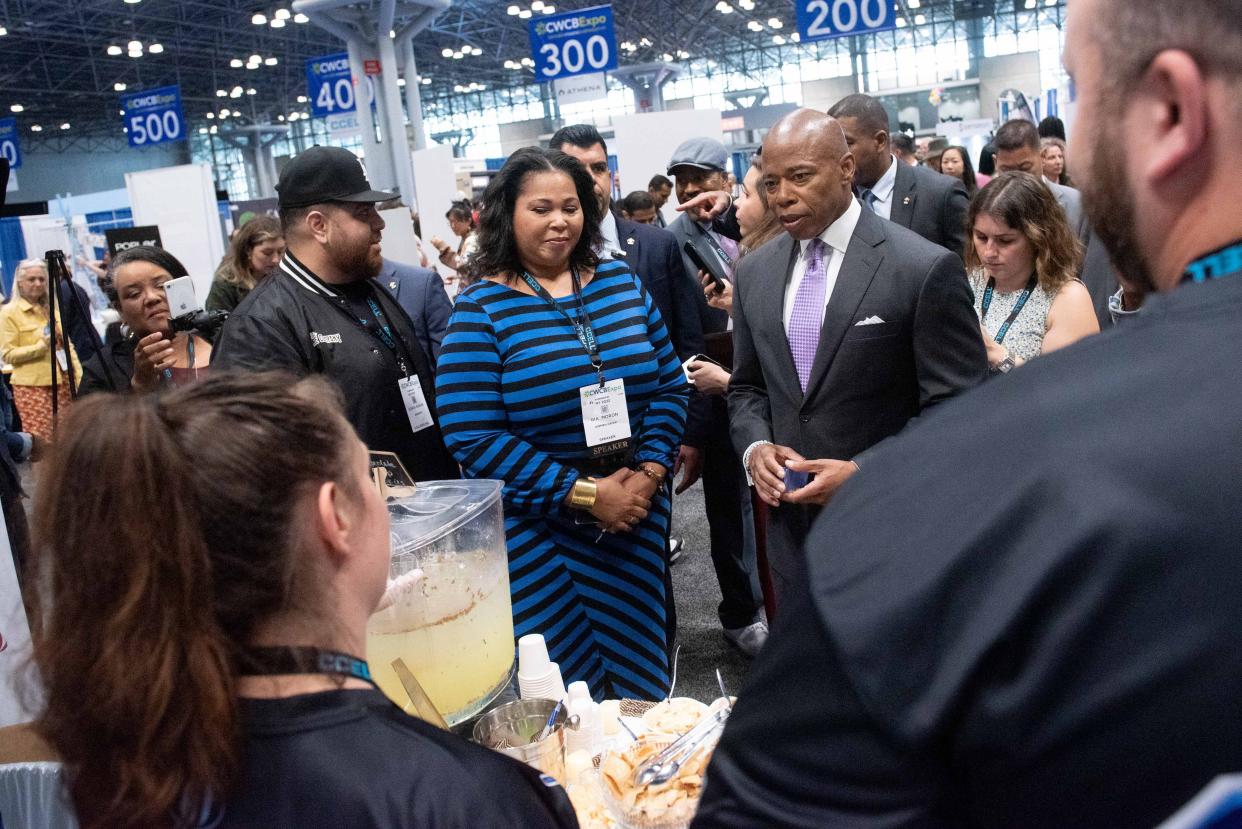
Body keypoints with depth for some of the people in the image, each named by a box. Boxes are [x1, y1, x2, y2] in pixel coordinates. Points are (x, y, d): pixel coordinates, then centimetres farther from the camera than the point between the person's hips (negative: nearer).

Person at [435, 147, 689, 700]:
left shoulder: (620, 282, 6)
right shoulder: (480, 309, -7)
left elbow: (669, 386, 7)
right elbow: (472, 437, -14)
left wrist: (649, 472, -9)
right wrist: (585, 493, -16)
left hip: (637, 514, 4)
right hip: (535, 533, -4)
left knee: (640, 673, 15)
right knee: (564, 684, 5)